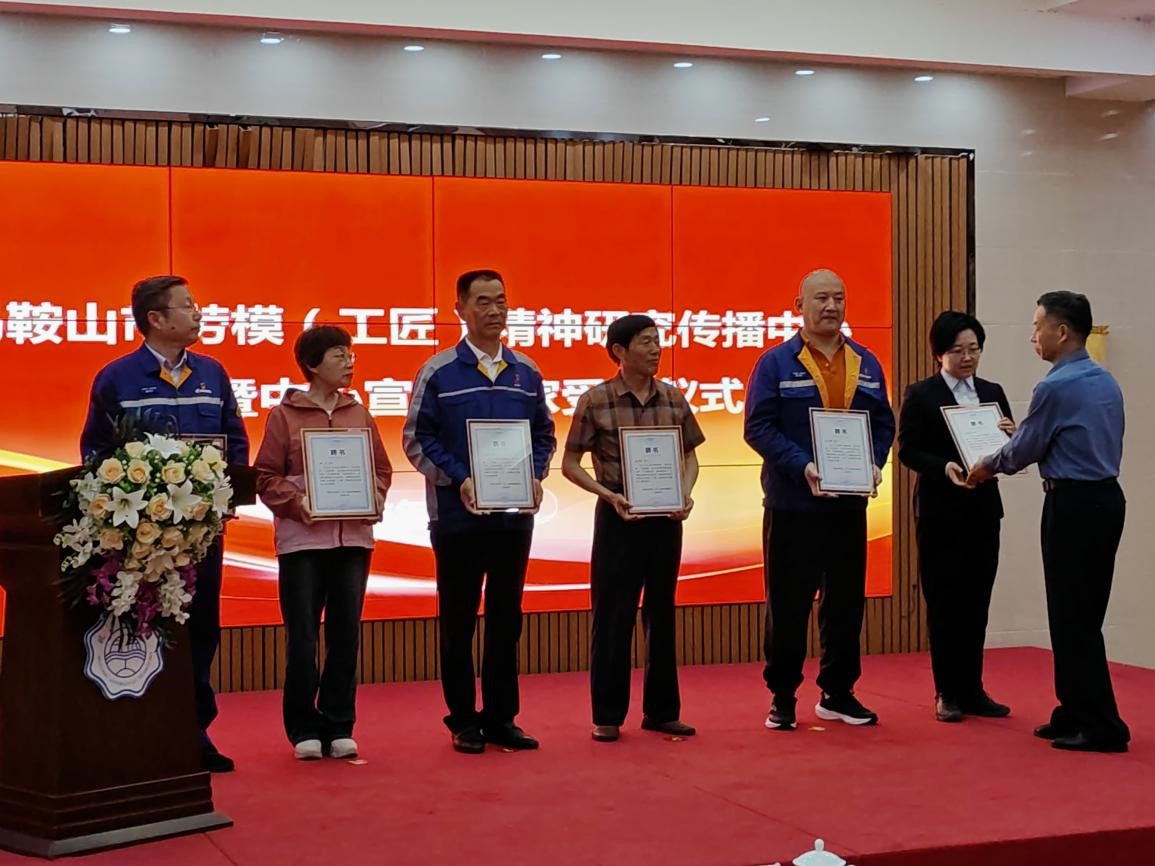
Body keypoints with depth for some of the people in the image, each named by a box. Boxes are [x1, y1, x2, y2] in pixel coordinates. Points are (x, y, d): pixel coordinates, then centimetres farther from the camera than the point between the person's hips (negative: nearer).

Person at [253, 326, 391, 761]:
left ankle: (339, 726, 13)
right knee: (303, 637, -1)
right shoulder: (284, 415, 1)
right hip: (302, 538, -3)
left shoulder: (359, 414, 12)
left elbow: (381, 467, 14)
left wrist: (375, 498, -4)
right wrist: (295, 502, -16)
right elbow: (266, 477, -1)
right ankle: (304, 728, 11)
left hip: (354, 537, 3)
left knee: (346, 634, 4)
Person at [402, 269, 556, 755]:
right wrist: (459, 480, -16)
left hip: (515, 515, 3)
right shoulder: (438, 372, -2)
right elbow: (417, 439, -4)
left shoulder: (526, 373, 9)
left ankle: (501, 718, 17)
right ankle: (464, 720, 13)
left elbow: (544, 434, 15)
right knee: (458, 622, 4)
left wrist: (536, 477, -3)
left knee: (506, 619, 8)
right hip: (458, 516, -3)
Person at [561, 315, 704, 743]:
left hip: (666, 519, 4)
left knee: (662, 614, 11)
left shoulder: (674, 398, 5)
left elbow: (690, 456, 14)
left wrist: (685, 495, -5)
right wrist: (609, 495, -15)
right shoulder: (595, 400, -6)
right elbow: (571, 464, -2)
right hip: (618, 518, -4)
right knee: (612, 615, 2)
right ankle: (607, 715, 12)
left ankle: (661, 710, 21)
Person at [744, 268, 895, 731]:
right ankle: (782, 697, 12)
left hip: (850, 504, 4)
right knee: (788, 605, 1)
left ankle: (838, 693, 22)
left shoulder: (866, 364, 10)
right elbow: (758, 427, -10)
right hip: (792, 504, -4)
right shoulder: (776, 363, -3)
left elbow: (883, 424, 11)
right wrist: (802, 467, -21)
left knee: (846, 601, 10)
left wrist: (874, 464, -8)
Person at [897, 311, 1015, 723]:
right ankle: (947, 693, 9)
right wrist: (945, 467, -23)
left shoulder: (992, 393, 12)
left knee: (976, 601, 7)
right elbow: (907, 450, -7)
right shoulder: (920, 395, -1)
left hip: (984, 509, 4)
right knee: (943, 602, 1)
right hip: (940, 511, -4)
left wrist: (1011, 437, -10)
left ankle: (972, 689, 16)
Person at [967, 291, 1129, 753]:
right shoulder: (1107, 382, 11)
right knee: (1083, 614, 14)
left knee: (1072, 618, -3)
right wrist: (1022, 436, 27)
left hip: (1073, 505, -9)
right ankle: (1076, 714, 20)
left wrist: (988, 466, 13)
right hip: (1106, 498, 9)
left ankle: (1100, 727, -1)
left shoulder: (1055, 387, -16)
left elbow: (1025, 449, -6)